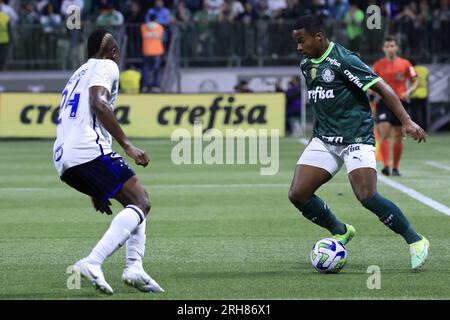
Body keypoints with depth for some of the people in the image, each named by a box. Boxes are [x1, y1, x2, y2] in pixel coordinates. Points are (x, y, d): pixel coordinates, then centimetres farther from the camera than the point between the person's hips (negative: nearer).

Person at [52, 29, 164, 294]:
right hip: (89, 151, -9)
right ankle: (93, 263, -26)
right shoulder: (106, 66, 6)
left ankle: (134, 267, 0)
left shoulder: (78, 76, 33)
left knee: (137, 200, 18)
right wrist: (127, 145, -16)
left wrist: (94, 191, 36)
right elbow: (98, 103, -15)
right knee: (141, 202, -9)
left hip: (62, 160, 9)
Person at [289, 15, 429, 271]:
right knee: (298, 194, -4)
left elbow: (382, 88, -16)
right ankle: (340, 232, 19)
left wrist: (407, 122, -23)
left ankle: (416, 241, -6)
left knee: (367, 196, -22)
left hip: (356, 139, -8)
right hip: (324, 141, 8)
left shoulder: (343, 60, -14)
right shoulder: (306, 65, 10)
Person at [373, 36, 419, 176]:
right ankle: (386, 165, -21)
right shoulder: (378, 65, 3)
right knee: (384, 134, -17)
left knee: (398, 137, 5)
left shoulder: (405, 64, 3)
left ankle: (395, 167, 15)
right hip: (384, 102, -1)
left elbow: (415, 81, 7)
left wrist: (408, 91, -11)